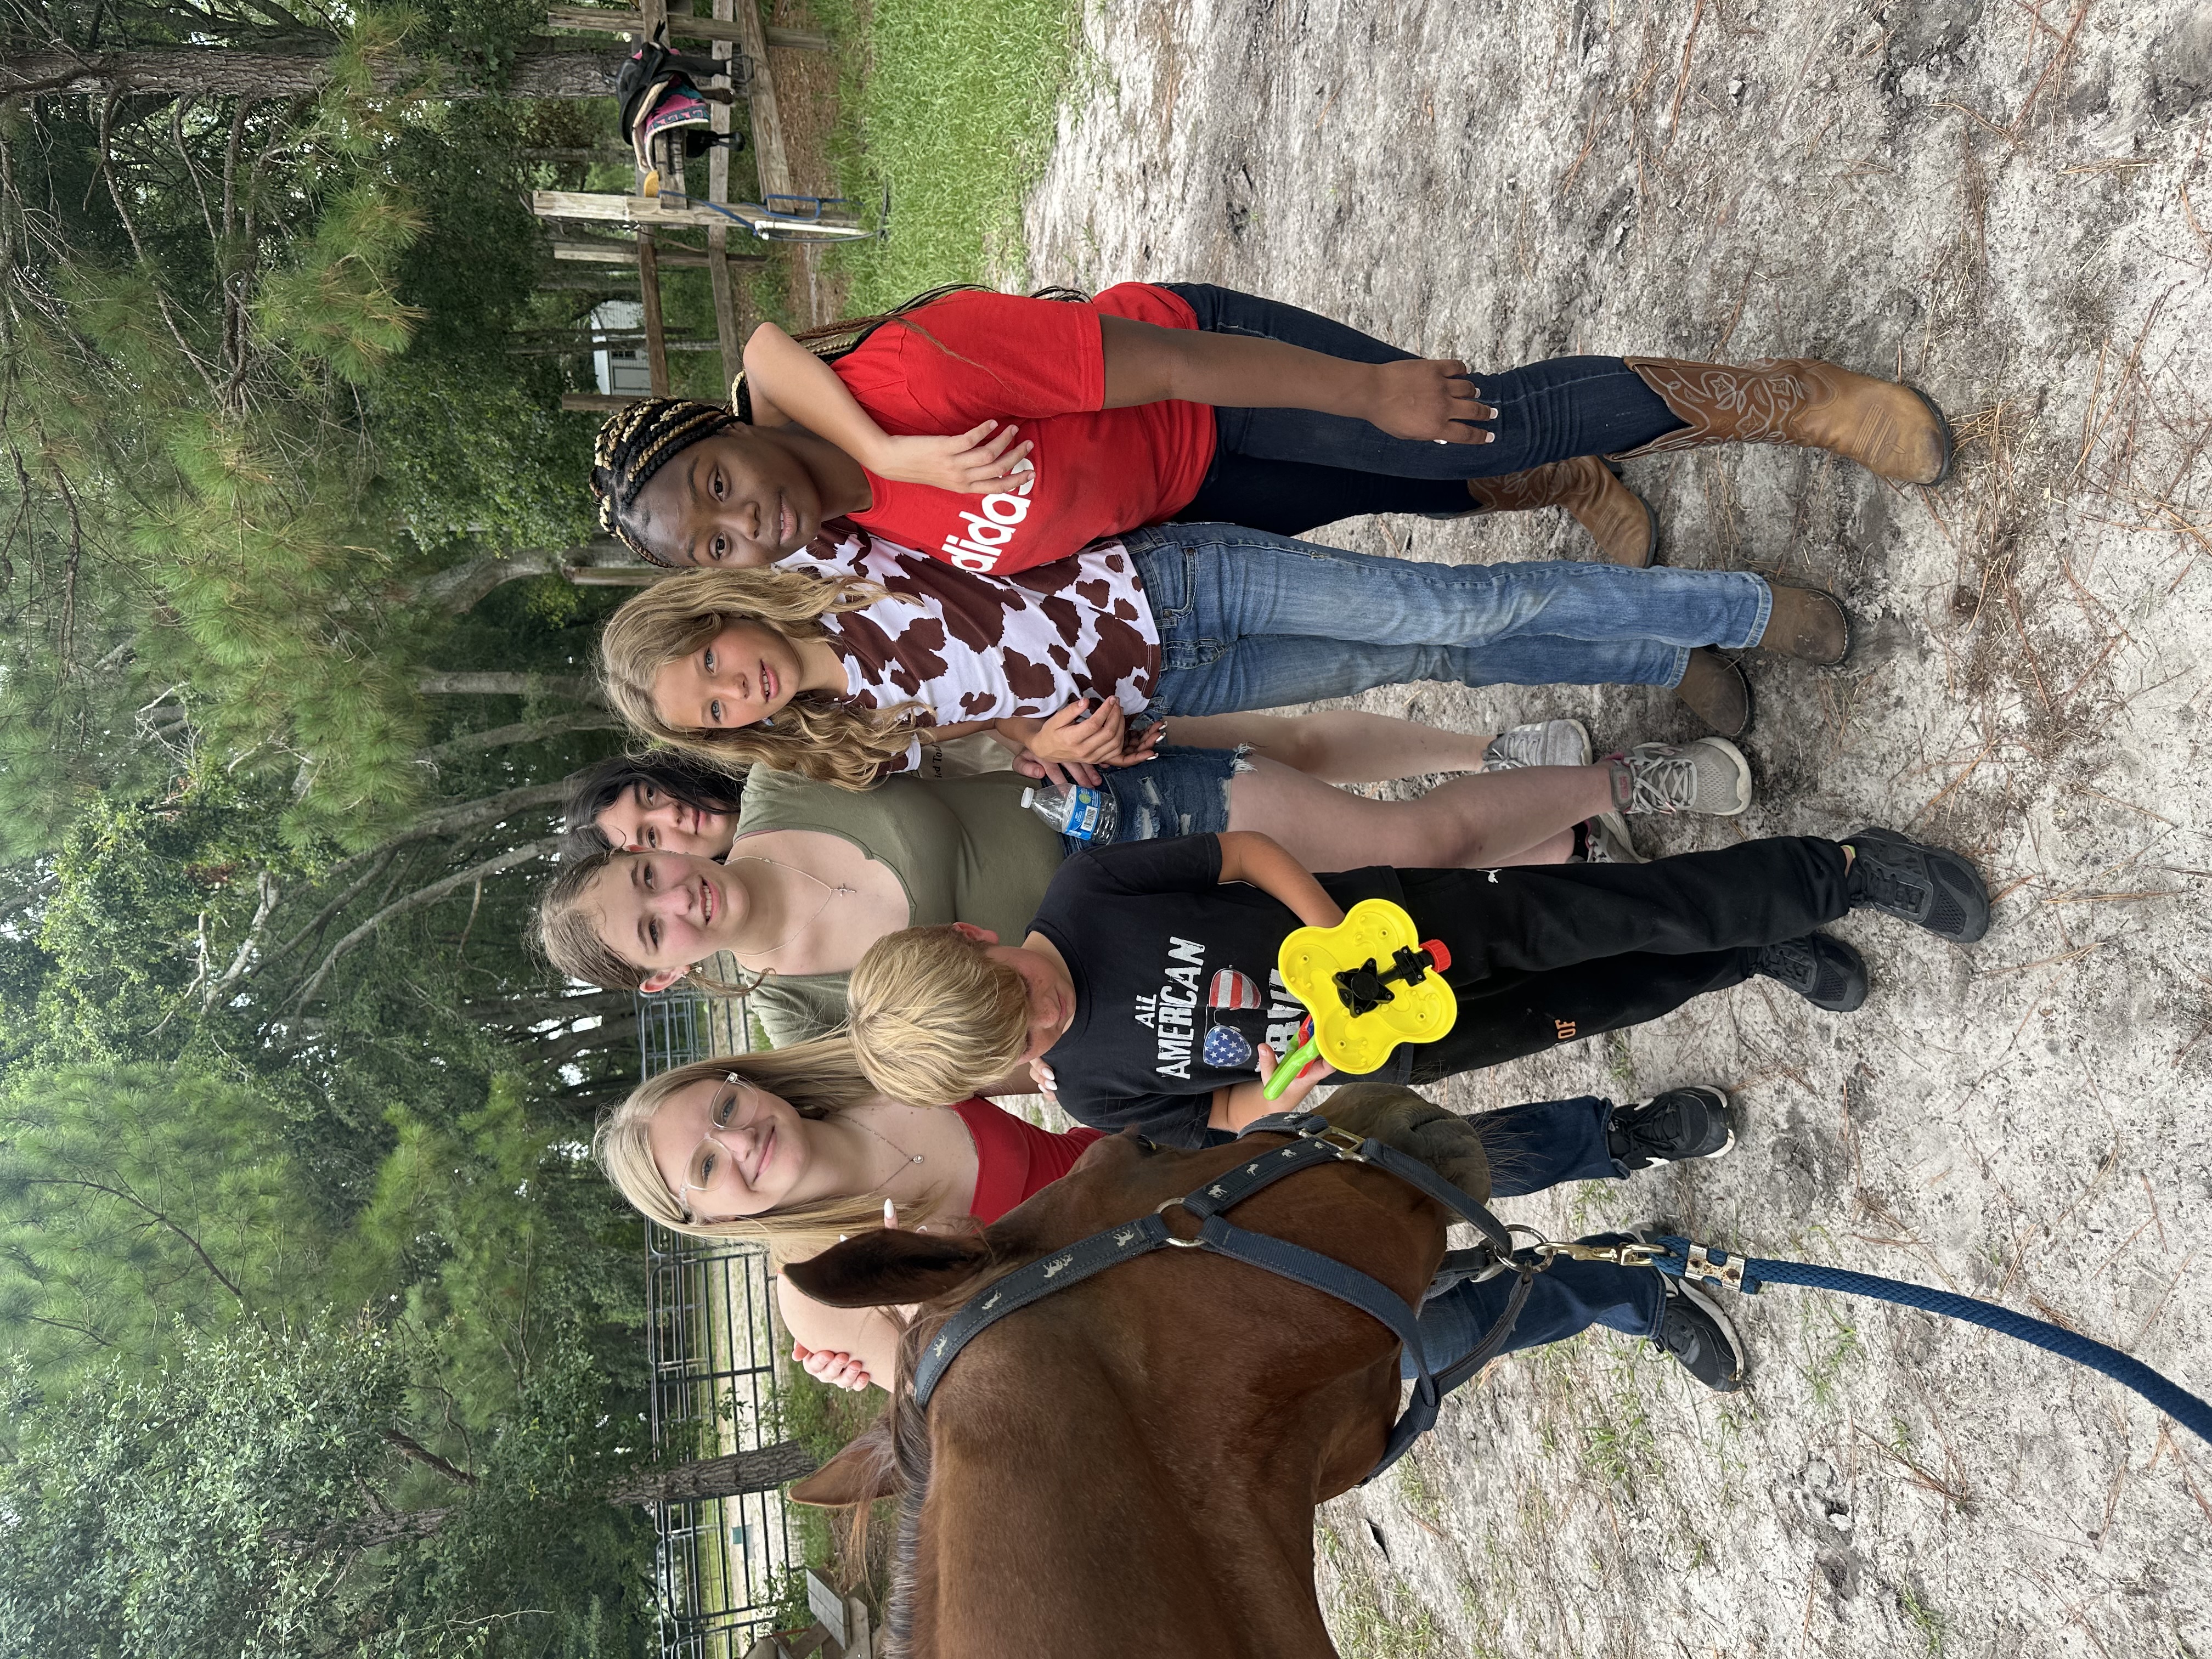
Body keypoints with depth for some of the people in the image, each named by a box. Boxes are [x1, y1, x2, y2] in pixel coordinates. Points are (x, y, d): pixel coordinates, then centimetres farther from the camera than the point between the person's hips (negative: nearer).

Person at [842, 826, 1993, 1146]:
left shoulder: (1082, 893, -20)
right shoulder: (1093, 1090, -15)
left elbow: (1245, 849, -12)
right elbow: (1213, 1115, 0)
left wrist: (1337, 932, -23)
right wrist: (1283, 1089, -20)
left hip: (1370, 916, -1)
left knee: (1634, 912, -8)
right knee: (1588, 1010, 0)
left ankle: (1847, 870, 11)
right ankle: (1758, 958, 25)